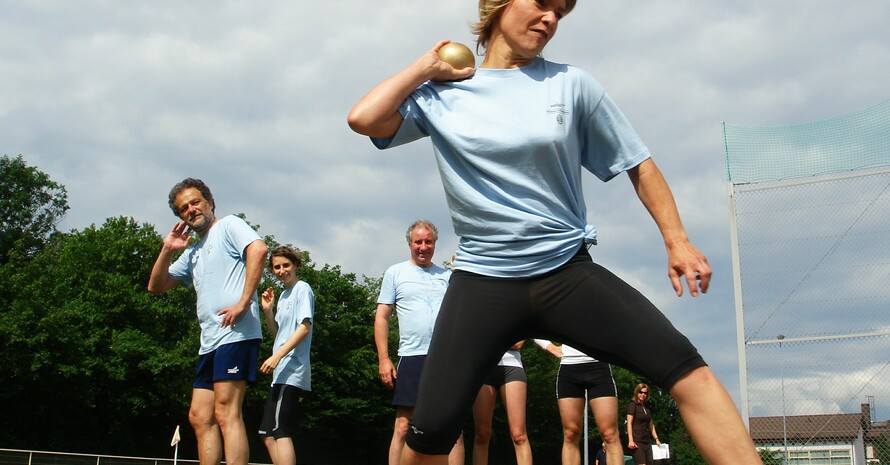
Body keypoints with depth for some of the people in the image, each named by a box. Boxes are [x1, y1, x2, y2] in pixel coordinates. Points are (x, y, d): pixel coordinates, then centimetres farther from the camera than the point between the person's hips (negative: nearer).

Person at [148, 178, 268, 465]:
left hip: (235, 333, -9)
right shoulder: (193, 253, 27)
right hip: (209, 342, 9)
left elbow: (258, 249, -17)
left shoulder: (228, 226, 3)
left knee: (226, 414, -15)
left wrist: (243, 302, -21)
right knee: (199, 417, 7)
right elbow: (156, 287, 26)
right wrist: (167, 250, 11)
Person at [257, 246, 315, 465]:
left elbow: (304, 327, -15)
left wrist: (277, 356, -22)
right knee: (268, 435, 9)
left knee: (279, 430, -16)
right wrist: (267, 310, 9)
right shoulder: (283, 295, 21)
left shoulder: (303, 289, -4)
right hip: (281, 373, 10)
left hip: (292, 371, -10)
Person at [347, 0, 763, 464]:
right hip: (483, 280, -1)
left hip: (568, 271, 1)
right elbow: (363, 118, -10)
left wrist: (676, 240, 4)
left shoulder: (570, 84, 5)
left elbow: (638, 165, 12)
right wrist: (426, 66, 2)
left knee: (684, 367, -18)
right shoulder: (442, 93, 4)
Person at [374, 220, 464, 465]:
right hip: (412, 358, -2)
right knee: (403, 427, -4)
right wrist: (383, 359, -4)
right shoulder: (395, 273, 9)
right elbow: (382, 317, 5)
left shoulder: (447, 276, 17)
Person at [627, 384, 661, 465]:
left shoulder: (647, 408, 20)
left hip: (647, 441, 7)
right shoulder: (633, 405, -1)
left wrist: (657, 439, 15)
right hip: (637, 441, -7)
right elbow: (629, 423, -8)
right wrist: (630, 440, -18)